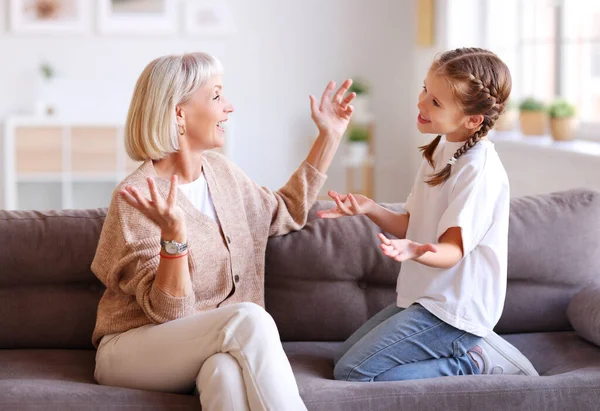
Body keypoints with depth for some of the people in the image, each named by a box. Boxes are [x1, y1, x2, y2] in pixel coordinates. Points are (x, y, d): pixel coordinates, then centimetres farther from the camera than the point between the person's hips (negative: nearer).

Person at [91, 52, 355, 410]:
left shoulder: (220, 171, 7)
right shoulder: (139, 197, -16)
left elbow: (286, 213, 25)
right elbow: (168, 311, -19)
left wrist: (329, 136, 20)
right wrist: (174, 232, -35)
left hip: (219, 345, 5)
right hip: (136, 349, -5)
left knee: (228, 373, -34)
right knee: (249, 318, -32)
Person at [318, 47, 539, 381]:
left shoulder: (480, 169, -21)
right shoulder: (440, 151, 8)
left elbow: (453, 250, -25)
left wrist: (418, 252, -46)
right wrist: (370, 209, -5)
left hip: (453, 308, -10)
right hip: (424, 297, 10)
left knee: (352, 373, -13)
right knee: (345, 356, 17)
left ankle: (472, 362, -5)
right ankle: (463, 347, 12)